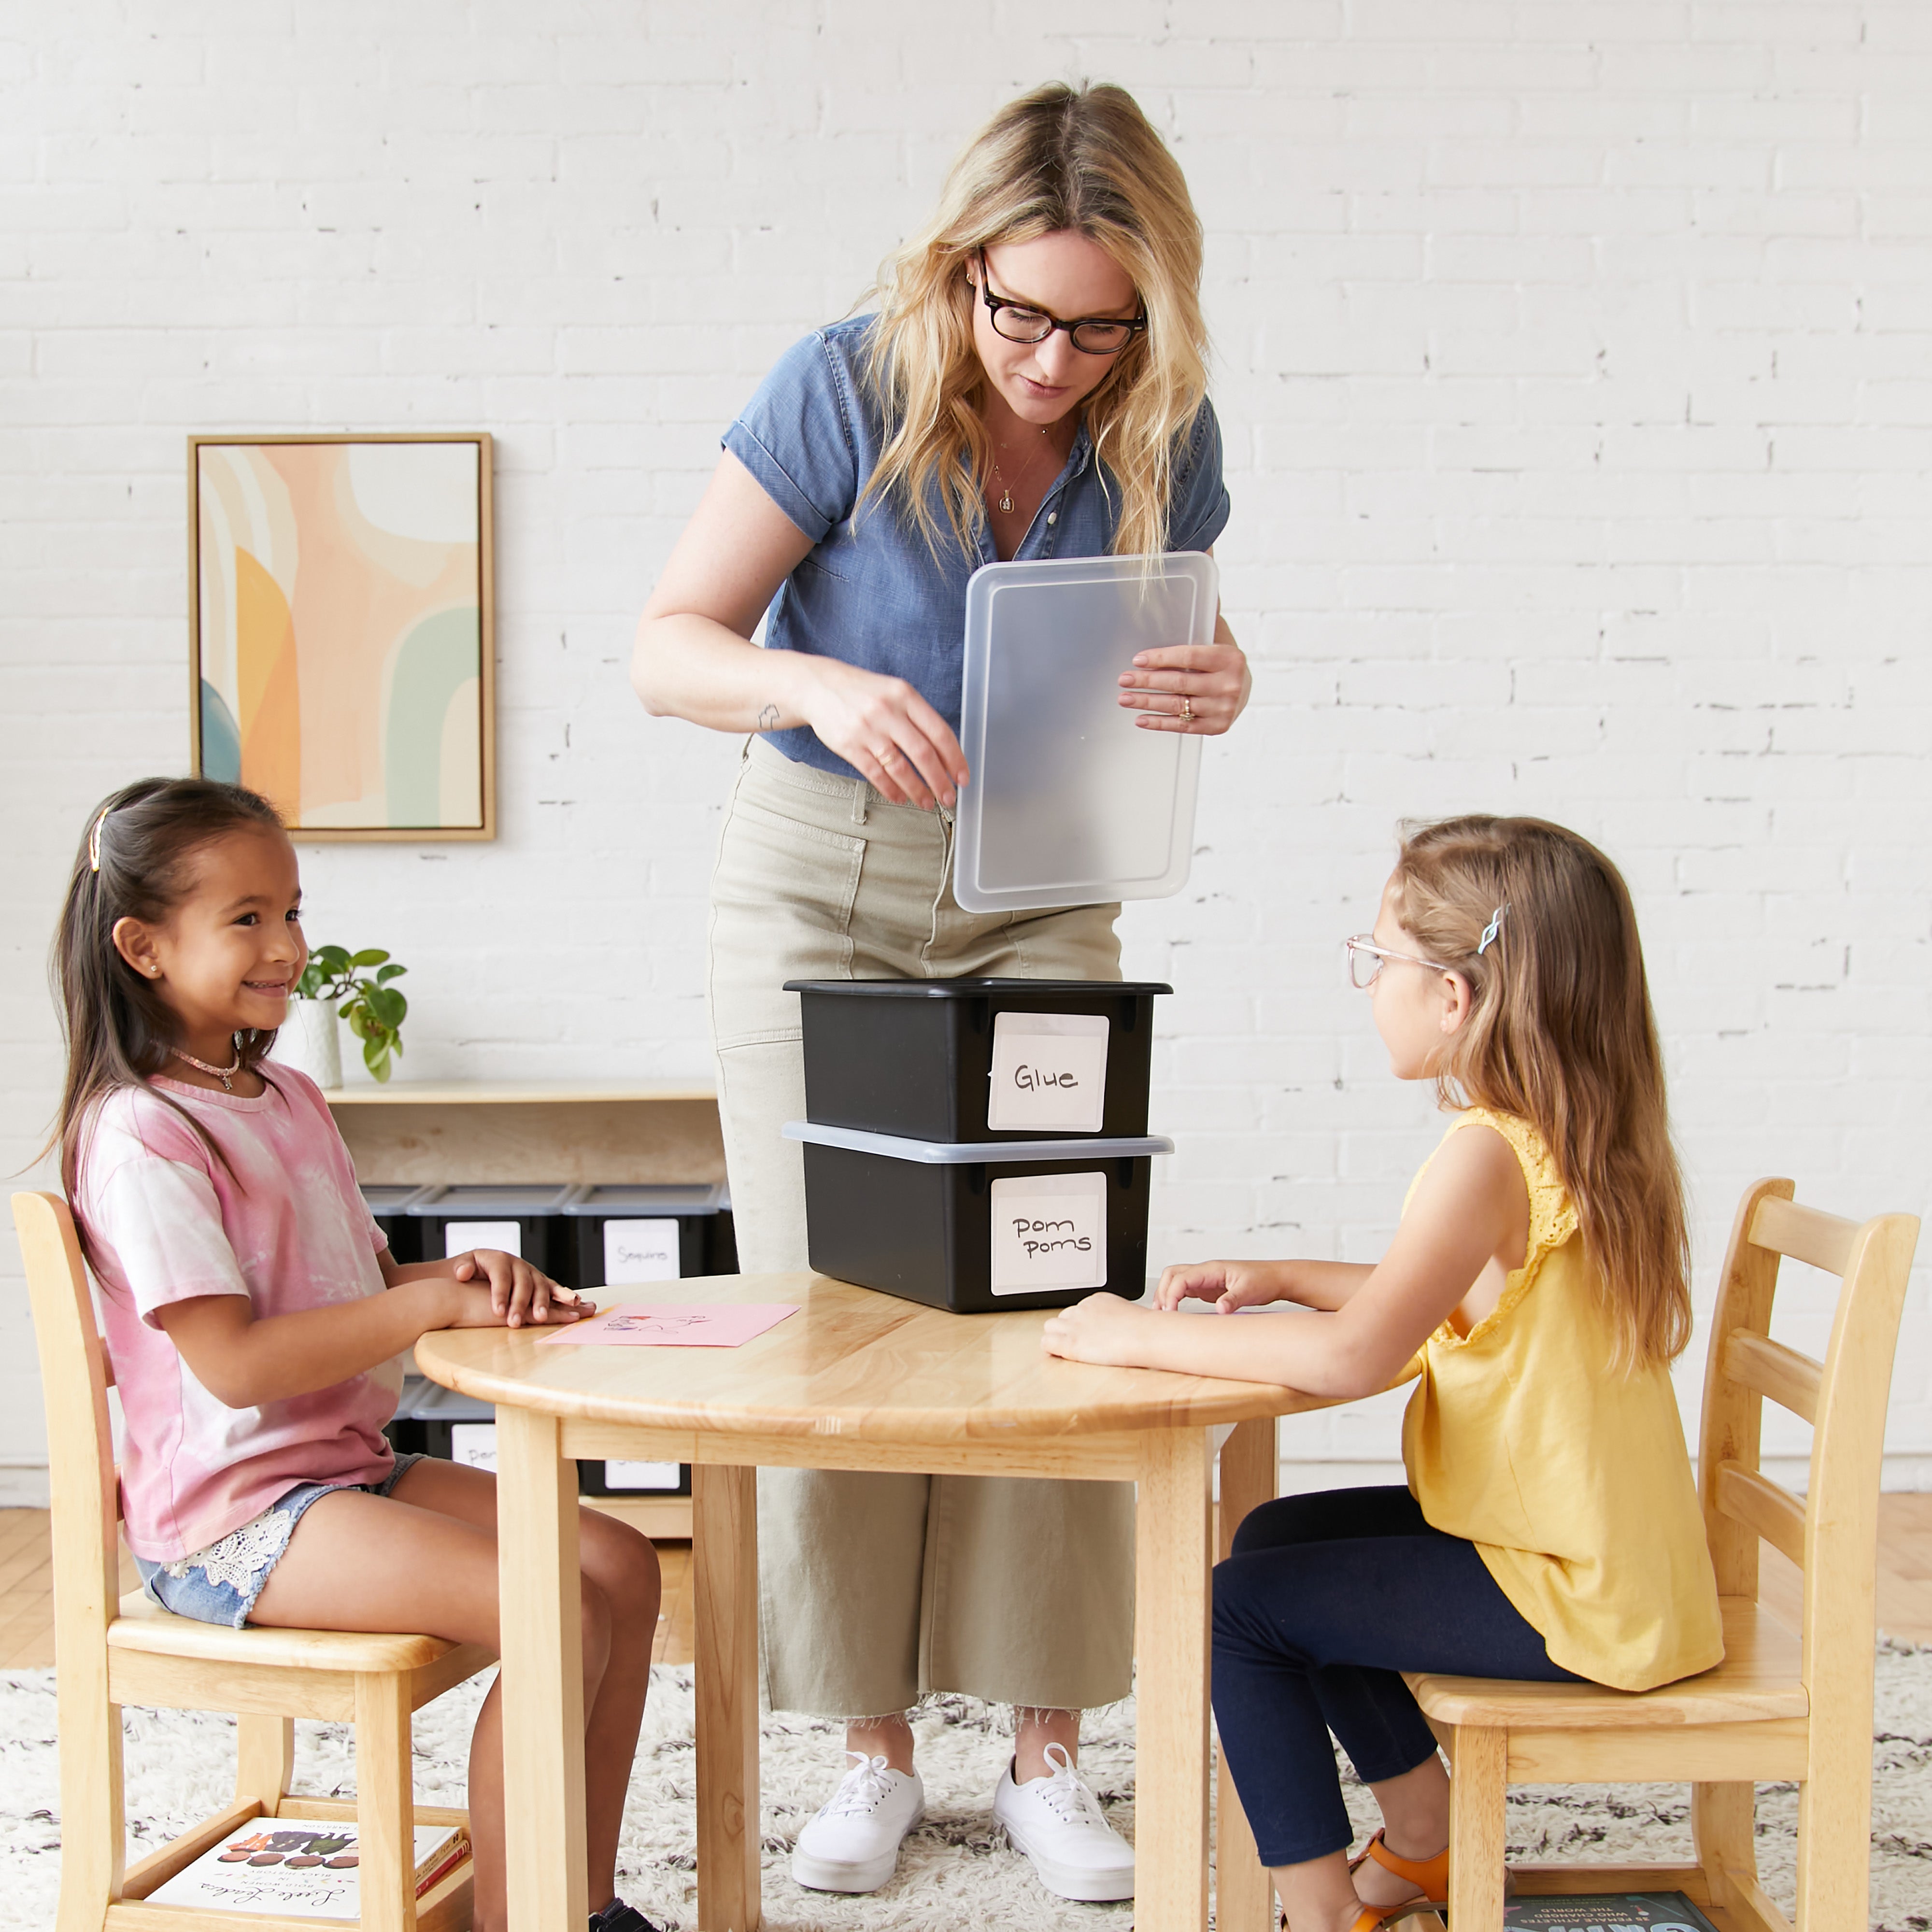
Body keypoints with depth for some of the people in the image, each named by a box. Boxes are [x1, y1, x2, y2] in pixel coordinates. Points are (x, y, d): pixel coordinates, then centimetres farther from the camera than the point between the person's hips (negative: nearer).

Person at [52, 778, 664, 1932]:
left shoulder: (291, 1101, 14)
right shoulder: (141, 1136, -16)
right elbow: (235, 1363, -23)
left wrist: (466, 1273, -4)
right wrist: (437, 1306, -23)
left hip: (351, 1467, 9)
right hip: (233, 1515, -9)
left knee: (624, 1564, -2)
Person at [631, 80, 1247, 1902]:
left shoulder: (1160, 435, -7)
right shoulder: (845, 389, -17)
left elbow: (1183, 651, 4)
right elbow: (667, 648, -15)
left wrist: (1215, 691, -21)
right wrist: (824, 685, -37)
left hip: (1037, 891, 2)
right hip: (816, 881, -2)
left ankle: (1046, 1751, 11)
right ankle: (875, 1752, 14)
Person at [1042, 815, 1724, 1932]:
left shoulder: (1490, 1156, -26)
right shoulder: (1574, 1134, 4)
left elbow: (1356, 1357, -37)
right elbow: (1446, 1302, 18)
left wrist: (1142, 1339, -27)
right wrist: (1285, 1280, 10)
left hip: (1570, 1596, -10)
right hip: (1606, 1548, 10)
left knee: (1242, 1607, -4)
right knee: (1282, 1537, 22)